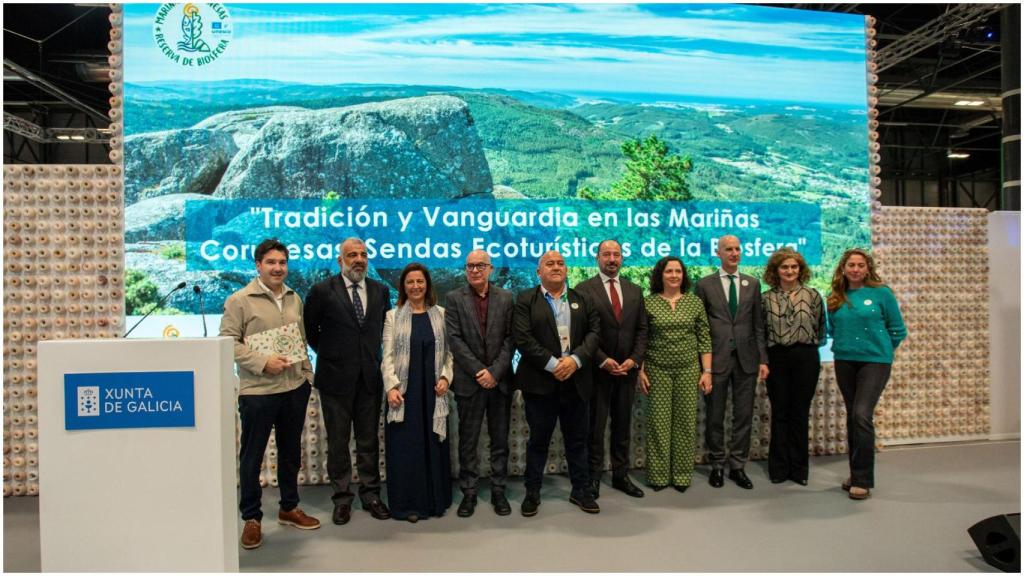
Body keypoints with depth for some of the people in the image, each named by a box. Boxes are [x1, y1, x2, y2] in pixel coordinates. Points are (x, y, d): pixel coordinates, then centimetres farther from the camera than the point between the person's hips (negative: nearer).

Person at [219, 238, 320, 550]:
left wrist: (307, 372, 10)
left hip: (295, 388, 5)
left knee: (291, 451, 16)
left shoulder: (295, 299, 11)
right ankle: (251, 518, 21)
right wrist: (263, 362, -19)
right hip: (257, 390, -5)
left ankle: (289, 508, 32)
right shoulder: (239, 300, -6)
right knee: (252, 456, 6)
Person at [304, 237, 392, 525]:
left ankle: (370, 494, 23)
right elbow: (309, 329, 5)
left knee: (369, 440, 10)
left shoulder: (381, 291, 5)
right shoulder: (322, 291, -5)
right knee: (338, 442, 8)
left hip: (370, 377, 3)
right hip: (336, 377, -2)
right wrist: (329, 353, 7)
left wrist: (372, 355, 10)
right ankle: (342, 498, 21)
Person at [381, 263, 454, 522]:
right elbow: (388, 356, -1)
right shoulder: (393, 316, 4)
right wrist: (391, 386, -12)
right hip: (404, 391, -1)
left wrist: (445, 377, -7)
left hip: (433, 391, 1)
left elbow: (449, 351, 7)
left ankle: (435, 500, 20)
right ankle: (407, 503, 13)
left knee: (434, 445, 7)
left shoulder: (440, 314, 7)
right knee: (405, 447, 2)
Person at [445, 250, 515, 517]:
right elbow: (454, 339, -6)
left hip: (500, 380, 2)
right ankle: (468, 493, 18)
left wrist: (495, 372, -10)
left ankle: (499, 491, 20)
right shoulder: (454, 298, 1)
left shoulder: (506, 298, 5)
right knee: (468, 441, 6)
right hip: (469, 381, -1)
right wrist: (479, 371, -12)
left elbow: (510, 338, 0)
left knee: (500, 440, 9)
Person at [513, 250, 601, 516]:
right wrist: (552, 364, -16)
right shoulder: (526, 300, 1)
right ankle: (532, 492, 21)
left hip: (576, 380, 3)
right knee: (538, 439, 8)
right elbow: (523, 338, -9)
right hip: (540, 381, -3)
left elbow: (594, 331, 2)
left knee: (577, 439, 12)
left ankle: (581, 490, 26)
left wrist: (575, 359, -14)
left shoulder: (582, 299, 11)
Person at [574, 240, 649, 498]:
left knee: (623, 426, 11)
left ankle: (621, 475, 22)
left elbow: (642, 330, 9)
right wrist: (603, 360, -14)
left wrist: (634, 359, -5)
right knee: (595, 426, 4)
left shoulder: (634, 290, 11)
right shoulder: (584, 289, -3)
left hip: (627, 369, 4)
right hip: (597, 369, -4)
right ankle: (594, 476, 16)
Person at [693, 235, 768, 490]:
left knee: (744, 415, 6)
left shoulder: (753, 284, 10)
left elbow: (758, 324, 9)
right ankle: (717, 465, 19)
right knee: (715, 417, 5)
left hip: (746, 359, 2)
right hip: (716, 359, -2)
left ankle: (737, 466, 18)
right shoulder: (704, 284, 2)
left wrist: (763, 359, 3)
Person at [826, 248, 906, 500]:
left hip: (875, 361, -4)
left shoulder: (881, 292, -5)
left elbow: (898, 329, 2)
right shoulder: (835, 298, 5)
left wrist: (880, 348, 7)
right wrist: (845, 345, 10)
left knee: (862, 415, -15)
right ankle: (856, 473, 22)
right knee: (852, 416, 10)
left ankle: (863, 479, -5)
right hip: (844, 362, 4)